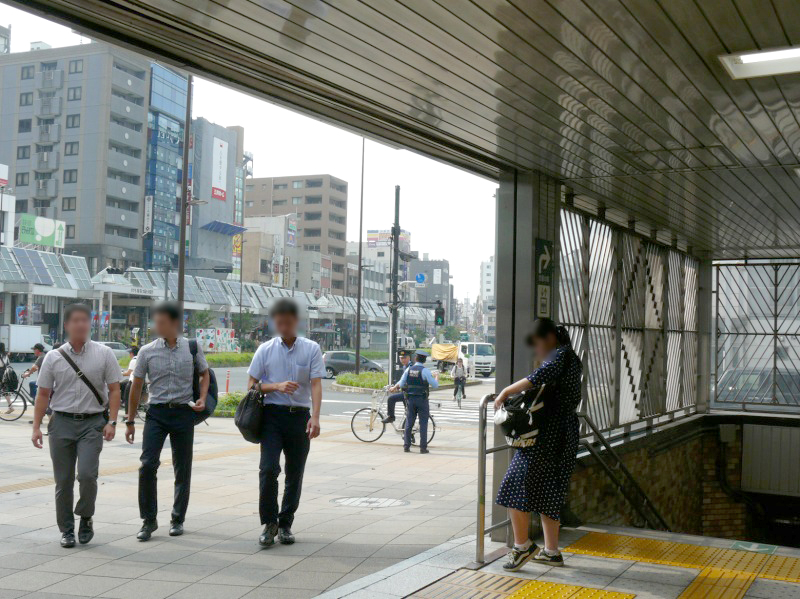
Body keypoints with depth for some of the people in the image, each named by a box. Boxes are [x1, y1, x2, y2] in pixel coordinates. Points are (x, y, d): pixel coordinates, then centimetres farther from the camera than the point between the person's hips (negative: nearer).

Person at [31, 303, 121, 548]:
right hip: (62, 422, 2)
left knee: (87, 474, -15)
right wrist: (36, 427, 1)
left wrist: (111, 422, -8)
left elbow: (114, 390, 2)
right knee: (63, 481, 6)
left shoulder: (104, 355, 2)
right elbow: (43, 394, 7)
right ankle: (66, 529, 20)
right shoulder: (53, 358, 5)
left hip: (92, 422, -2)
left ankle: (85, 519, 10)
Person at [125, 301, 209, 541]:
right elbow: (136, 387, 7)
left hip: (183, 413, 0)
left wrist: (202, 398, -2)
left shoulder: (192, 348, 0)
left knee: (182, 469, 7)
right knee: (147, 465, -11)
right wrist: (130, 421, 8)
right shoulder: (147, 352, 1)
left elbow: (204, 374, 16)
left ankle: (178, 519, 22)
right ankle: (149, 520, 2)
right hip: (156, 413, 0)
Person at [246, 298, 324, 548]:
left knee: (295, 474, 7)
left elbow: (316, 384, -6)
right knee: (268, 469, -14)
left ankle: (285, 524, 21)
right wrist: (277, 386, -11)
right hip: (272, 415, 0)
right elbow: (252, 385, 8)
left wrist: (315, 417, -20)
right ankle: (269, 523, 1)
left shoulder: (311, 349, 2)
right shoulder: (265, 350, 5)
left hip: (299, 416, 1)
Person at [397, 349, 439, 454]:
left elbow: (401, 384, 5)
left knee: (409, 423, 10)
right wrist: (437, 377, 9)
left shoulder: (408, 369, 2)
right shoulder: (425, 371, -11)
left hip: (410, 399, 4)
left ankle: (406, 446, 11)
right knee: (423, 423, 2)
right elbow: (435, 385, -9)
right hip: (422, 400, -4)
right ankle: (423, 447, 1)